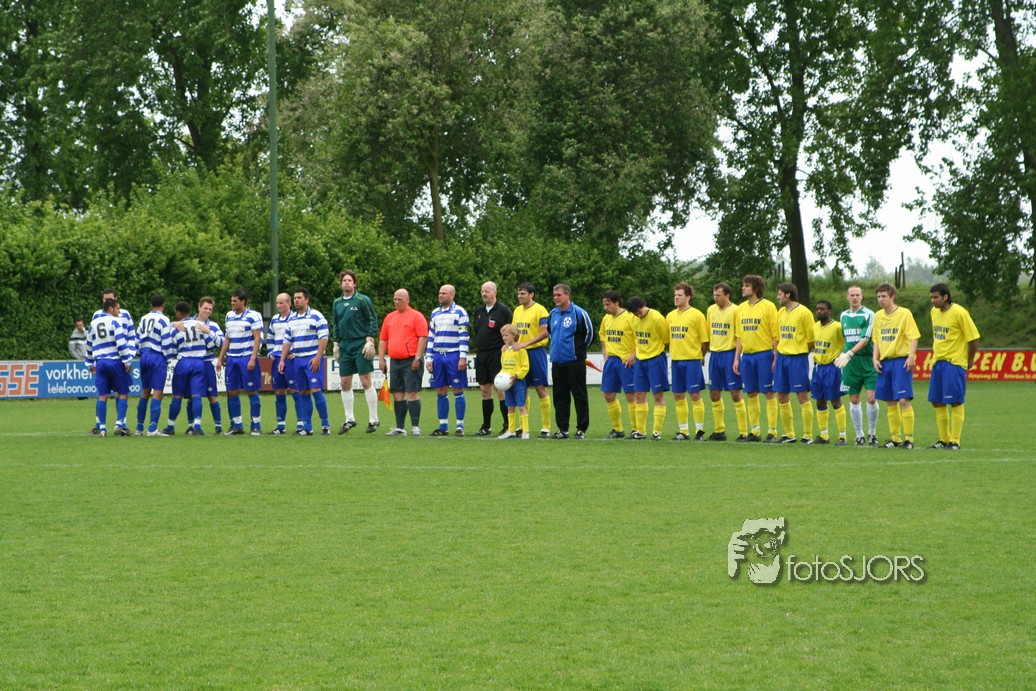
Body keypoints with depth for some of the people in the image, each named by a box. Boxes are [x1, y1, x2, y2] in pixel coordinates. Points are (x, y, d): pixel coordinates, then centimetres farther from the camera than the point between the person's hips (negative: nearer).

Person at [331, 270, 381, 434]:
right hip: (345, 346, 6)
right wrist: (336, 343, 14)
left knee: (366, 382, -7)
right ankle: (349, 419, 12)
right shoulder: (337, 303, 12)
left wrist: (370, 341, -12)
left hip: (361, 345, -6)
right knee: (345, 383, 4)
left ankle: (374, 419, -1)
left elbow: (373, 321, -4)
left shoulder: (362, 300, -4)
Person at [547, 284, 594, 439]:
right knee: (560, 396, 7)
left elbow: (589, 333, -1)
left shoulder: (579, 313, -8)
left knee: (579, 395, -1)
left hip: (574, 360, -6)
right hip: (557, 361, 6)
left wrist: (580, 349, 6)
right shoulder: (553, 314, 10)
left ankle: (582, 429, 2)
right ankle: (562, 429, 12)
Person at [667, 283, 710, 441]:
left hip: (692, 360, -6)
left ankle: (700, 431, 2)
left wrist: (700, 356, -1)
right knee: (678, 396, 7)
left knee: (695, 395, -4)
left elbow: (705, 339, -5)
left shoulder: (696, 315, -6)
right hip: (676, 360, 6)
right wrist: (672, 353, 10)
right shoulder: (670, 316, 11)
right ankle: (683, 431, 14)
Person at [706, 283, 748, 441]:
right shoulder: (711, 310, 10)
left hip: (729, 354, -6)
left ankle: (743, 433, -2)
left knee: (735, 393, -6)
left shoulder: (735, 311, -9)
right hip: (714, 354, 6)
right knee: (714, 394, 9)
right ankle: (719, 431, 20)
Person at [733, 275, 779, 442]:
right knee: (751, 394, 8)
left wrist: (776, 357, -12)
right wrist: (736, 358, 10)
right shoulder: (741, 308, 12)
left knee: (768, 393, -4)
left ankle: (772, 431, -1)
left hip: (764, 354, -6)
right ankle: (755, 431, 14)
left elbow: (775, 334, -7)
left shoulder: (768, 306, -5)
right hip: (746, 355, 6)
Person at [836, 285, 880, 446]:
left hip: (867, 359, -4)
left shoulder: (868, 314, -6)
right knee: (854, 400, 4)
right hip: (850, 363, 4)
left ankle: (872, 433, 7)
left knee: (871, 398, -9)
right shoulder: (843, 316, 11)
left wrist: (849, 354, -22)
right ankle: (859, 435, 13)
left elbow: (865, 339, -13)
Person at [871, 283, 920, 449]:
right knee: (890, 403, 8)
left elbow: (913, 337, -8)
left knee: (904, 400, -11)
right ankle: (895, 438, 15)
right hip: (885, 362, 6)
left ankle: (909, 438, -6)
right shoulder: (878, 316, 12)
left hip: (901, 360, -6)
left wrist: (911, 357, -19)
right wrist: (875, 358, 6)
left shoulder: (904, 313, -5)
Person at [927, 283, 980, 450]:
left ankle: (955, 441, -1)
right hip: (938, 361, 8)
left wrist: (970, 359, 0)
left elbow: (973, 337, -9)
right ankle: (944, 439, 18)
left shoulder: (959, 313, -14)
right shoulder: (934, 311, 8)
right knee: (936, 402, 8)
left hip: (954, 363, -7)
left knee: (955, 402, -6)